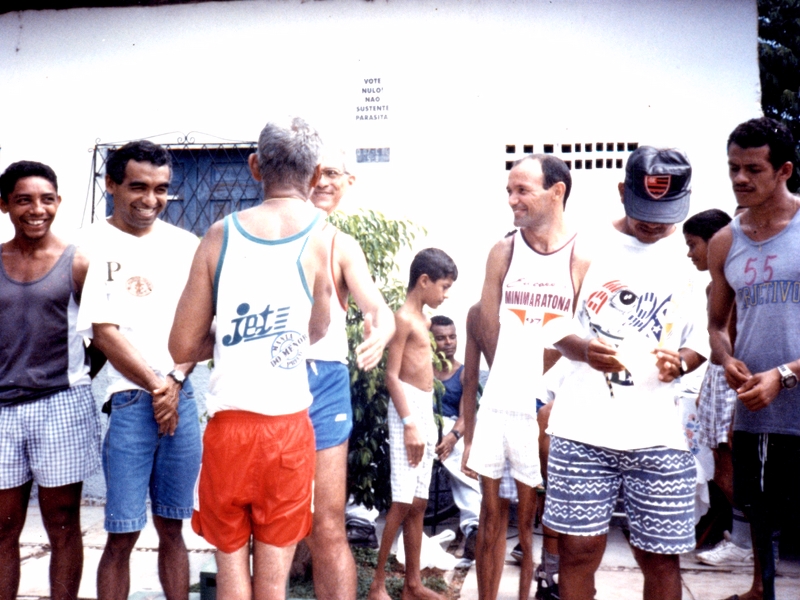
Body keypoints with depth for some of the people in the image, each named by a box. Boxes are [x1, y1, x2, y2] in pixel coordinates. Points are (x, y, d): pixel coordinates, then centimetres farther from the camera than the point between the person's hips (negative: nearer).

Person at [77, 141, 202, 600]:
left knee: (172, 527, 13)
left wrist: (176, 380, -7)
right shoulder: (94, 245, -2)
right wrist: (155, 386, -7)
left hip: (182, 398, 3)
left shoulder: (185, 245, 8)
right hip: (128, 403, -3)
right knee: (122, 535, 3)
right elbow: (104, 331, -5)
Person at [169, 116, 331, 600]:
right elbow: (317, 331, 6)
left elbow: (184, 347, 1)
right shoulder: (321, 236, -6)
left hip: (228, 424, 1)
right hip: (287, 426, -1)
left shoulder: (221, 233, -1)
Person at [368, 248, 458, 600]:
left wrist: (425, 422, 17)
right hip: (408, 410, -9)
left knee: (418, 503, 10)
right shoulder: (403, 318, -10)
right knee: (402, 502, -7)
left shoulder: (420, 319, 17)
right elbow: (392, 377, -15)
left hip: (425, 410, 9)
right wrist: (409, 423, -21)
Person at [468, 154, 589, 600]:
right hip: (498, 406, 4)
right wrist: (511, 378, 12)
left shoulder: (582, 258, -6)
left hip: (547, 411, -3)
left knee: (533, 519, 9)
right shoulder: (503, 252, 5)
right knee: (492, 514, 13)